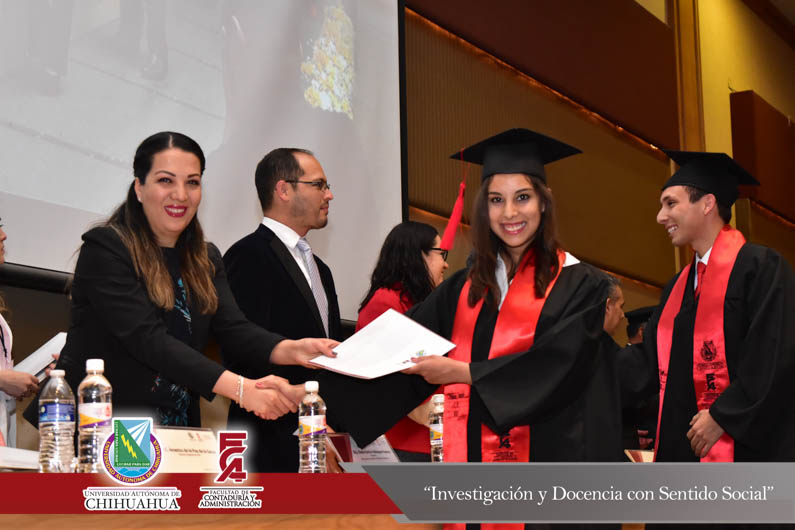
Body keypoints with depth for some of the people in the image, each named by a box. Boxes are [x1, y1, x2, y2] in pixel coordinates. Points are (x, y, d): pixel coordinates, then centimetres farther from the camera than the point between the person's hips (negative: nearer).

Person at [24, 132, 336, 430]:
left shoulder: (205, 260, 14)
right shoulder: (105, 249, -8)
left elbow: (232, 330, 1)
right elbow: (147, 339, -19)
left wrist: (292, 350, -21)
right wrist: (240, 389, -29)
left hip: (175, 430, 6)